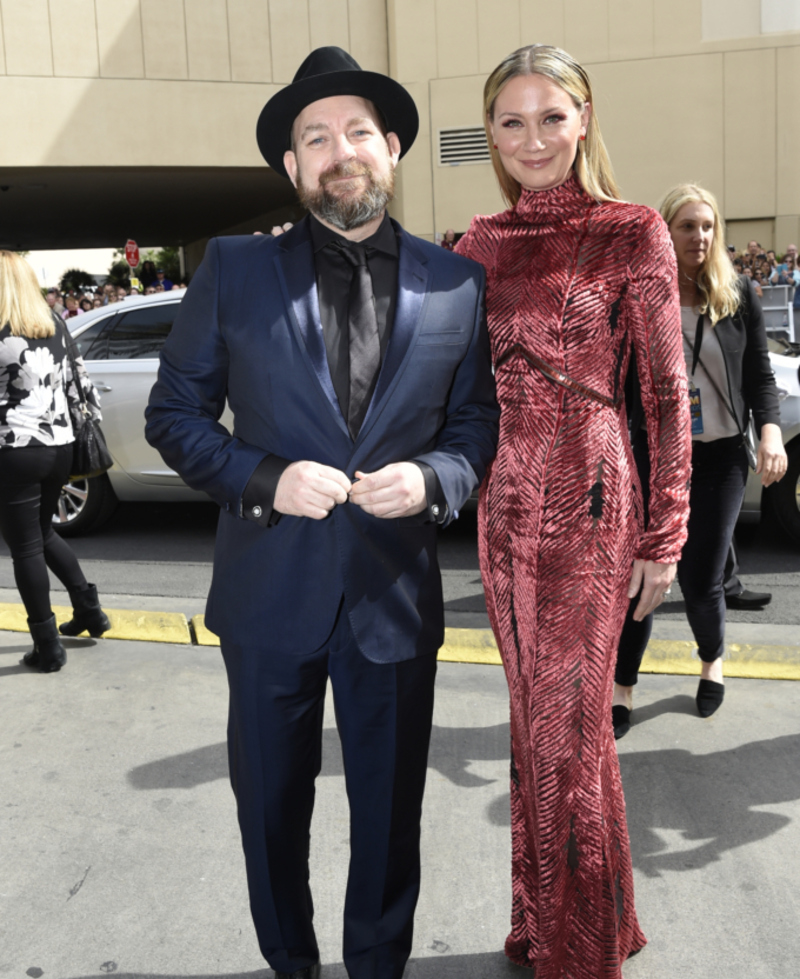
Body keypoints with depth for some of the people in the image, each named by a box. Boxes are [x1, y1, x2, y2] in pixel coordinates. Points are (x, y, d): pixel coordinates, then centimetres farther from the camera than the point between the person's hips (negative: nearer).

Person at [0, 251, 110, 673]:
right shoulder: (55, 325, 6)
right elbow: (76, 381, 12)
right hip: (59, 446, 7)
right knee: (42, 533, 26)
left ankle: (48, 648, 12)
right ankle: (89, 610, 27)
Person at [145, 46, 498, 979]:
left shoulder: (455, 284, 1)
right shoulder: (234, 268, -2)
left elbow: (476, 425, 6)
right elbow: (173, 412, 0)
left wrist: (432, 480, -15)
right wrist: (265, 479, -16)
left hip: (396, 596, 1)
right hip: (268, 592, 0)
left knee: (389, 812, 16)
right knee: (271, 805, 18)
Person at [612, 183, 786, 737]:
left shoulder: (740, 295, 1)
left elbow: (760, 375, 3)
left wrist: (771, 431, -11)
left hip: (721, 456, 1)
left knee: (701, 577, 4)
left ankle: (713, 660, 35)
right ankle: (623, 688, 16)